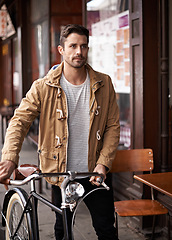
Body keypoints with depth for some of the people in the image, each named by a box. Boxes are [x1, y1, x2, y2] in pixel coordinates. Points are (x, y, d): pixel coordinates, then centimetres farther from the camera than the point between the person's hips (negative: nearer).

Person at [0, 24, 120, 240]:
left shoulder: (103, 84, -1)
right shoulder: (43, 87, -7)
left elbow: (113, 126, 1)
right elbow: (20, 121, -12)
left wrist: (103, 163, -10)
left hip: (95, 173, 1)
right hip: (60, 172, -1)